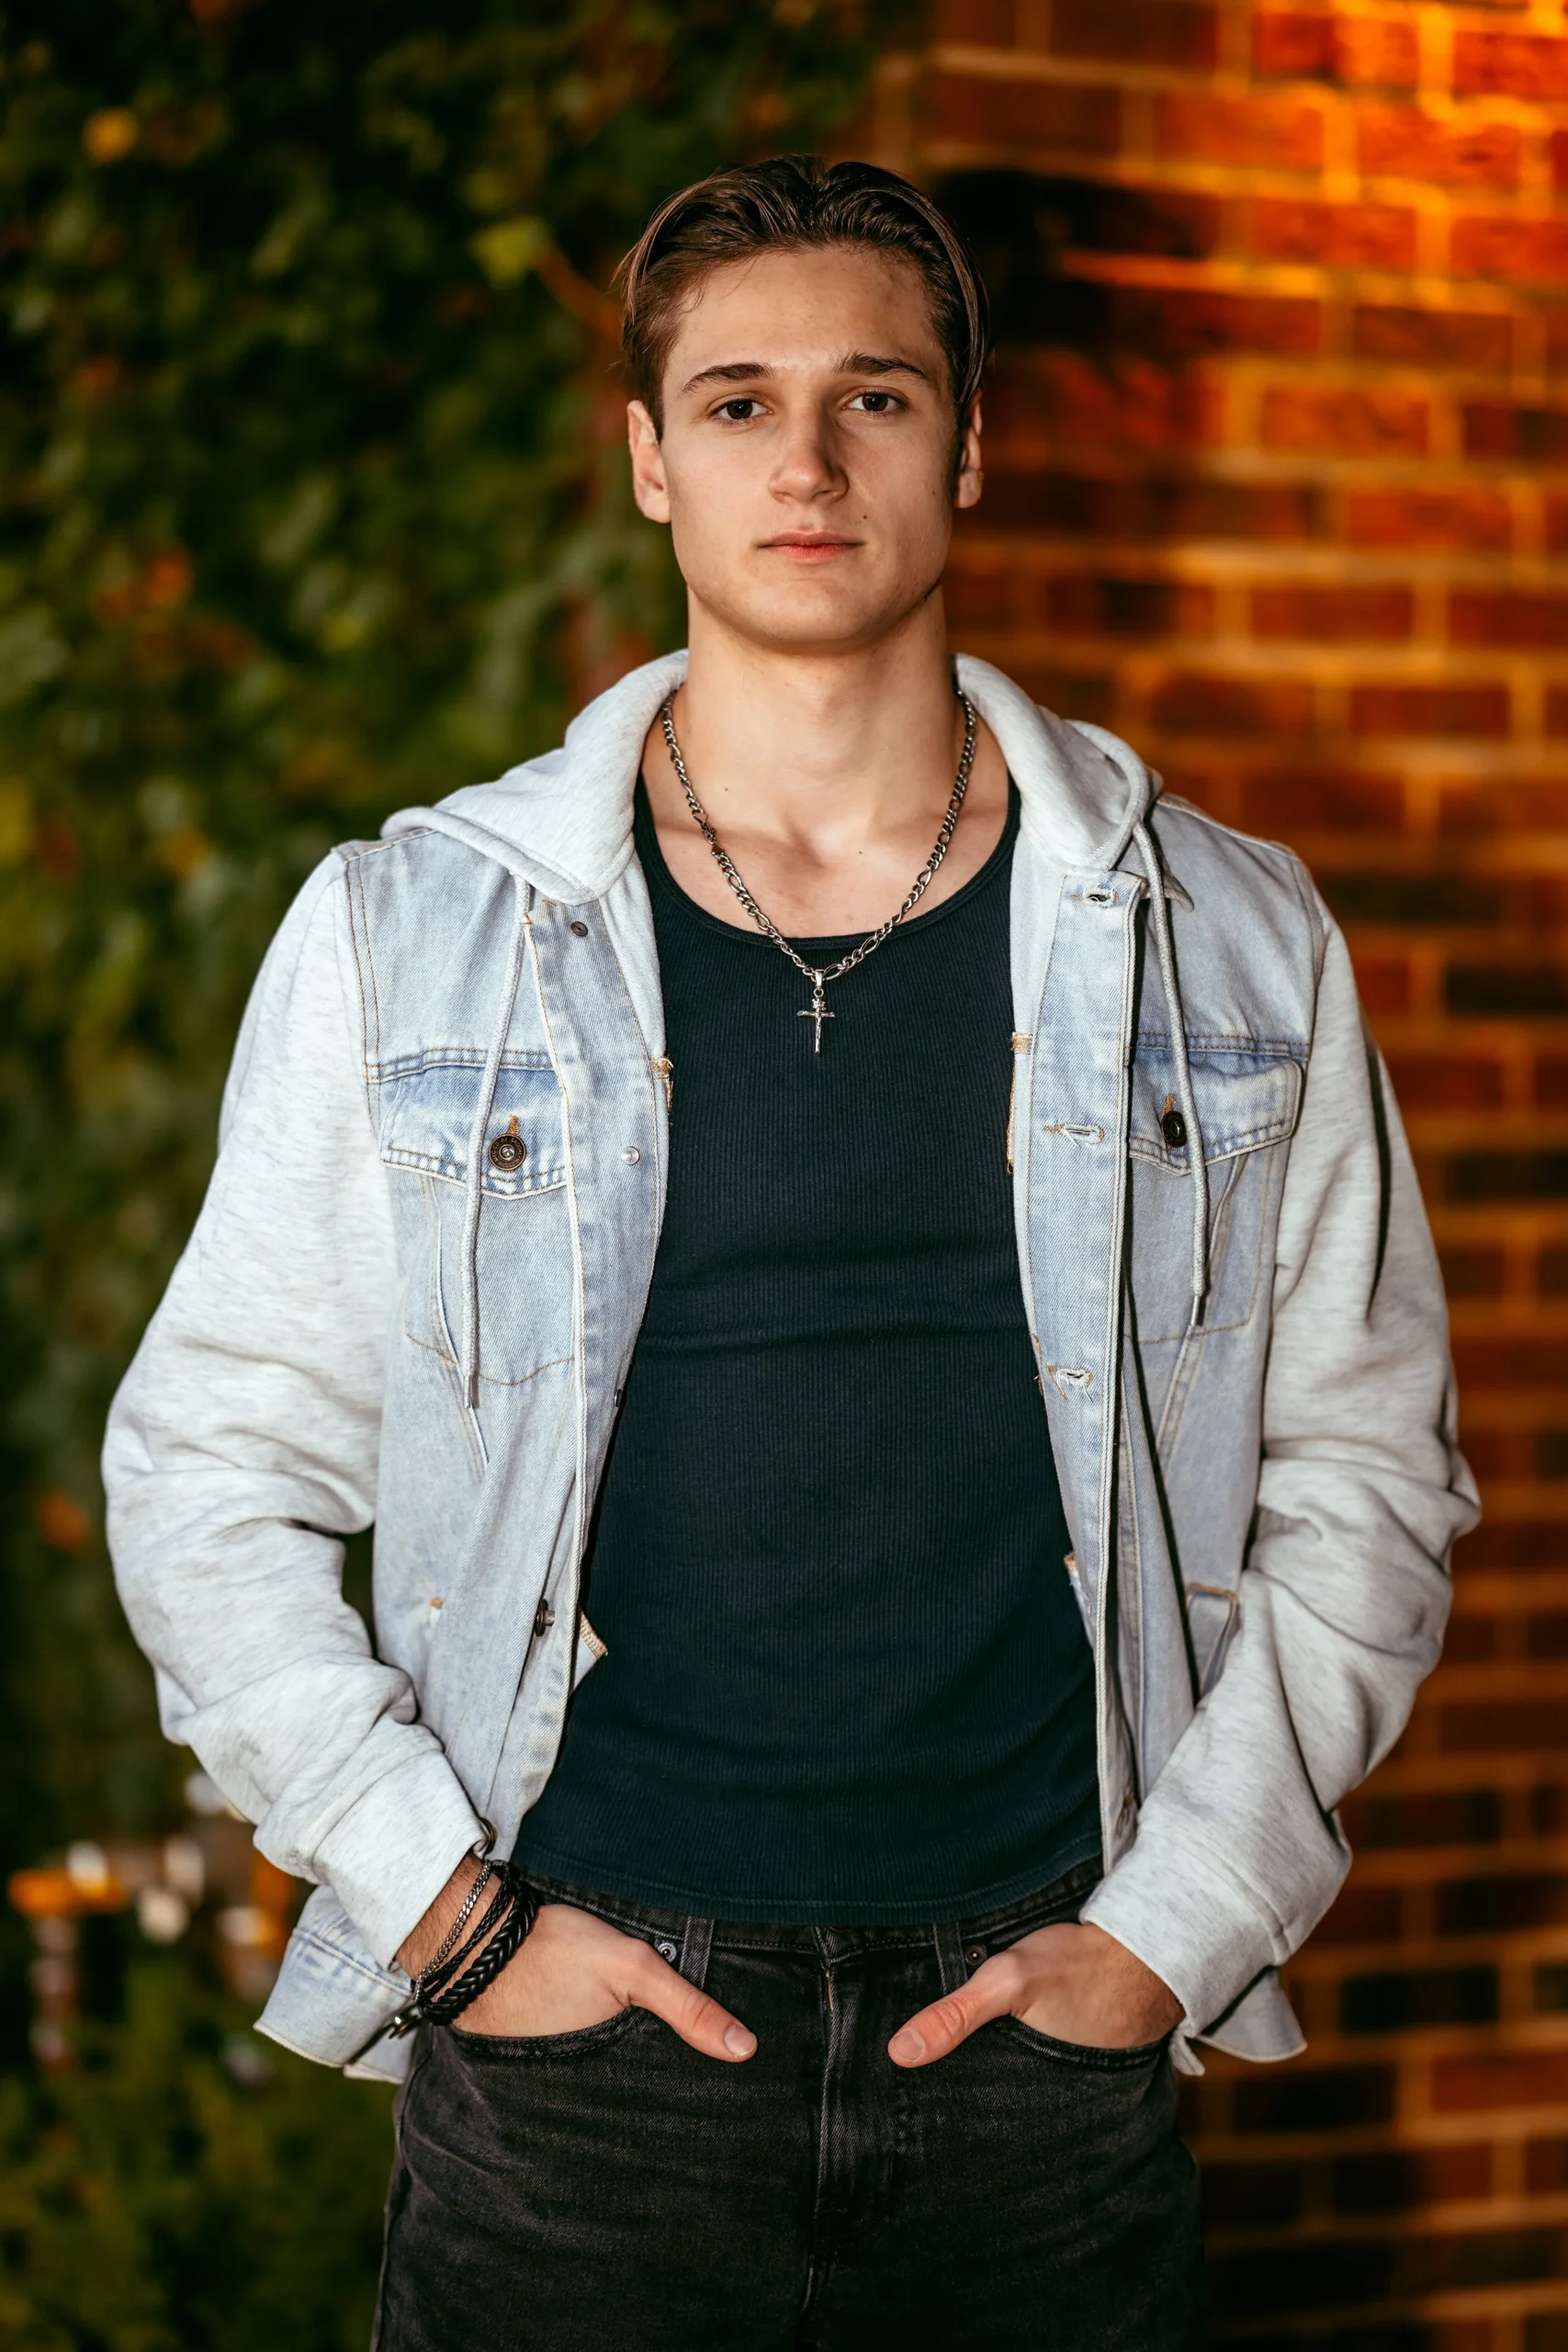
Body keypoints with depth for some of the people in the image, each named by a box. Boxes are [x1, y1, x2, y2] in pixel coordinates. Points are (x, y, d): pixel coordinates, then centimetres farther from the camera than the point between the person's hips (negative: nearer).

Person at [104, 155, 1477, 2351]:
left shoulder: (1233, 945, 3)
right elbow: (206, 1470, 3)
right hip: (572, 2031, -1)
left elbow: (1364, 1479, 7)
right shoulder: (406, 934, 0)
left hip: (1047, 2038, 1)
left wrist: (1172, 1926, -1)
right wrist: (451, 1908, -5)